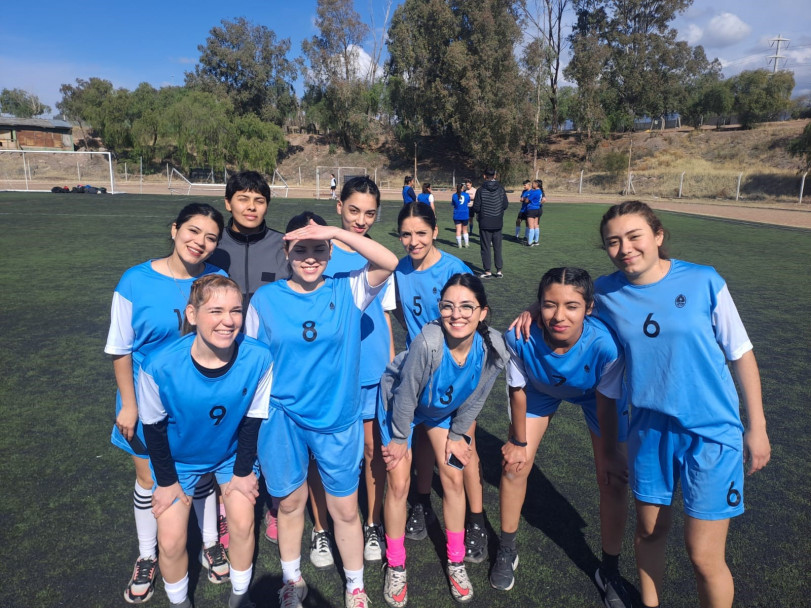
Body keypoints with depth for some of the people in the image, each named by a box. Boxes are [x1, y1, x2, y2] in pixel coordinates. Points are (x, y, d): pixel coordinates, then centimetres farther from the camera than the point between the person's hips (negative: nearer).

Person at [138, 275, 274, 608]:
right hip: (179, 459, 0)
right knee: (171, 541, 3)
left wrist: (243, 471, -5)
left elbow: (253, 418, -14)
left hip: (233, 453, 1)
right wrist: (167, 481, -6)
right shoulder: (160, 366, -34)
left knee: (242, 525, 6)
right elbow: (153, 425, -15)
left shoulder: (258, 359, -31)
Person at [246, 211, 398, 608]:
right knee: (290, 502, 19)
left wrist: (334, 231, -30)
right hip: (283, 419, 1)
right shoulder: (264, 299, -4)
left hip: (338, 420, -1)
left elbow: (388, 262, -24)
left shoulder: (347, 291, -7)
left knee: (345, 510, 13)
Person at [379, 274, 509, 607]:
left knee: (453, 479, 5)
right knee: (399, 483, -1)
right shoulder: (428, 342, -41)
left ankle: (456, 561, 28)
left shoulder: (493, 350, -29)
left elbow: (474, 400, -10)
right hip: (399, 403, -3)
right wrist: (399, 439, -13)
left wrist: (457, 434, 0)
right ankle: (395, 566, 22)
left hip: (445, 409, 3)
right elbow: (406, 395, -26)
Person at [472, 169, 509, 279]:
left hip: (485, 223, -2)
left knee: (485, 247, 5)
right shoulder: (500, 189, -3)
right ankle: (499, 271, 12)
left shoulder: (481, 190, -10)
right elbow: (505, 205, 0)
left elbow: (476, 208, -11)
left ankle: (487, 271, 7)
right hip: (498, 223, 3)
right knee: (497, 247, 10)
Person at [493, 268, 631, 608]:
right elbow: (518, 390, -19)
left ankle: (609, 570, 24)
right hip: (541, 389, 1)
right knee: (514, 463, 1)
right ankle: (506, 551, 27)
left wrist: (610, 455, -10)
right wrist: (519, 441, -6)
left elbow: (606, 405, -23)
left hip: (595, 393, -1)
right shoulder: (520, 338, -39)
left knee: (614, 478, -1)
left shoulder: (605, 344, -42)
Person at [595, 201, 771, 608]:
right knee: (650, 531, 18)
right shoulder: (606, 293, -6)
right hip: (650, 428, 3)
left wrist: (757, 426, 0)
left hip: (712, 433, -2)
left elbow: (741, 354, -3)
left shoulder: (703, 281, -13)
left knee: (704, 557, 1)